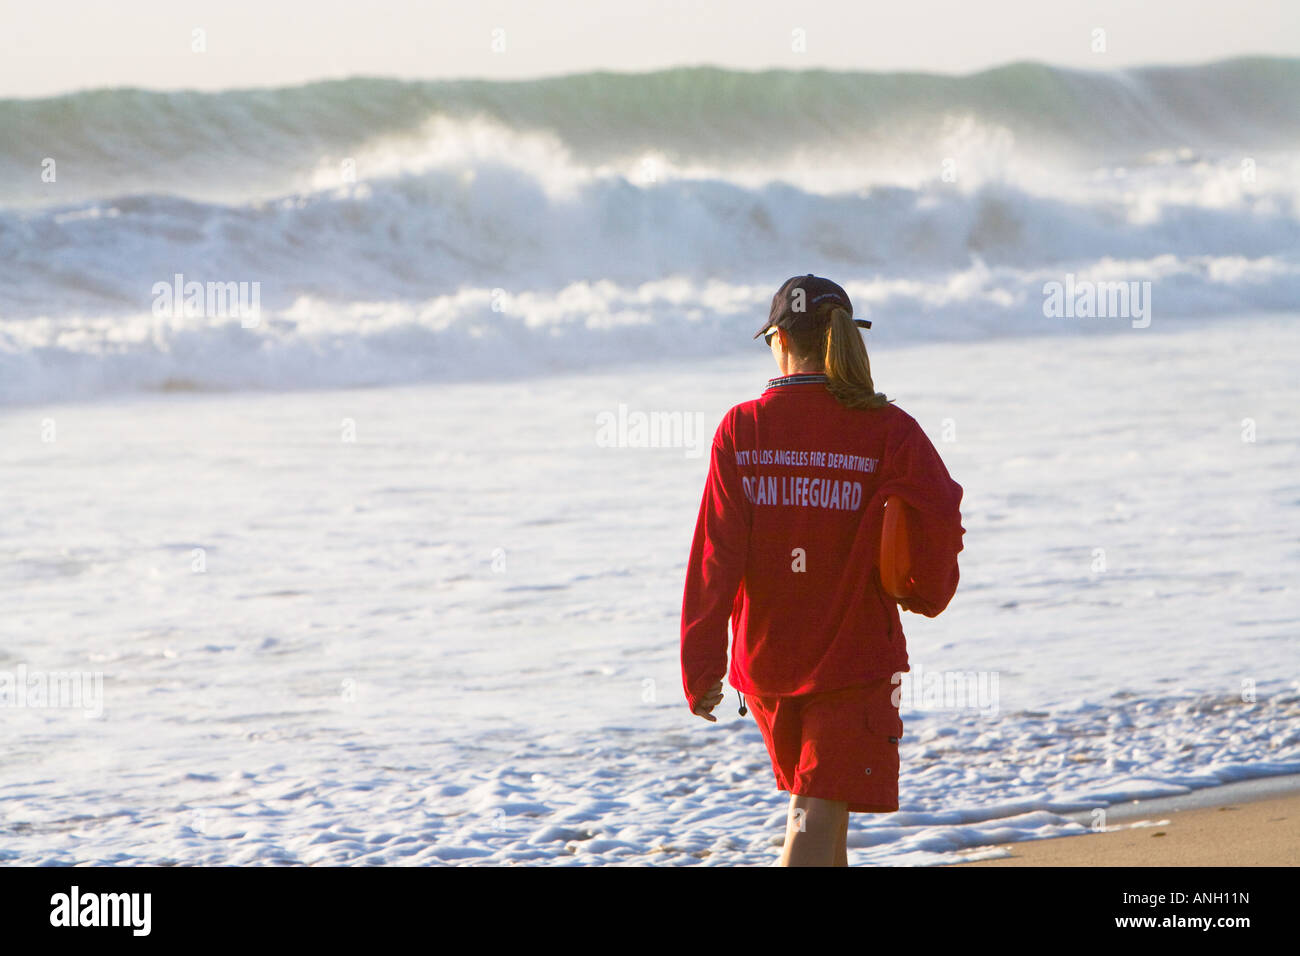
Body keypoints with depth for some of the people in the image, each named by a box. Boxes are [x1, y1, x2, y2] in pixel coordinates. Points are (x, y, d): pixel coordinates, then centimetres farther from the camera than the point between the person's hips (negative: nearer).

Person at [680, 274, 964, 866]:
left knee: (814, 801, 23)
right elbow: (939, 517, -14)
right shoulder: (886, 429, -9)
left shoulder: (740, 430, -5)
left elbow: (715, 557, -7)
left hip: (764, 661, 3)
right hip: (855, 656, -3)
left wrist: (701, 668, -5)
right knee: (818, 816, -6)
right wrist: (928, 591, 8)